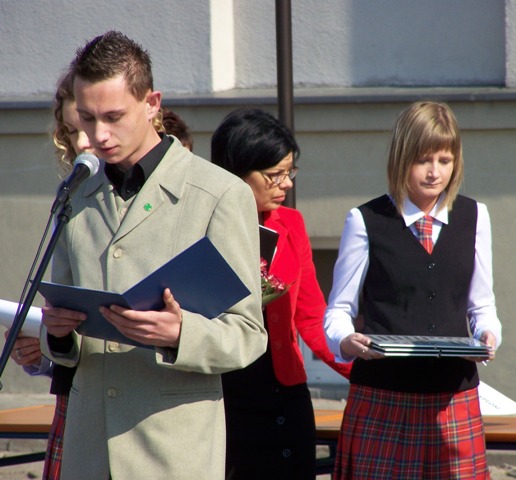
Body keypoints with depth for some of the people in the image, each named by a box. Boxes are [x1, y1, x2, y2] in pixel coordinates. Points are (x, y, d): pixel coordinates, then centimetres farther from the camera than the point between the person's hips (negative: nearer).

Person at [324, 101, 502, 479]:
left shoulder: (474, 218, 11)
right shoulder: (366, 222, 2)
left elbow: (482, 305, 16)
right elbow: (339, 309, 5)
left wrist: (488, 334, -6)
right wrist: (346, 341, -17)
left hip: (455, 397, 2)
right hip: (382, 401, -2)